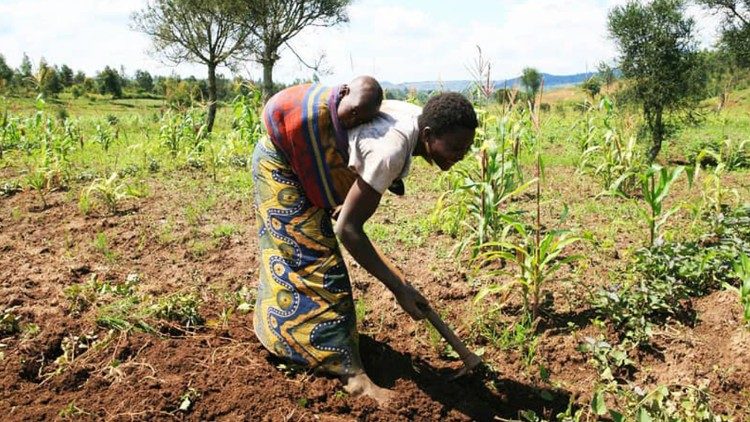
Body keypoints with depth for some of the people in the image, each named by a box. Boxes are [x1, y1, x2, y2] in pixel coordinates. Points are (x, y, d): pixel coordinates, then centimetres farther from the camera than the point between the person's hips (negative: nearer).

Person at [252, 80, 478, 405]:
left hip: (293, 163, 9)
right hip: (281, 165, -9)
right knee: (316, 261, -11)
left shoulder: (418, 118, -10)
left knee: (288, 255, 21)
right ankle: (351, 373, -6)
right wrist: (399, 288, -28)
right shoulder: (392, 150, -37)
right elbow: (347, 228, -33)